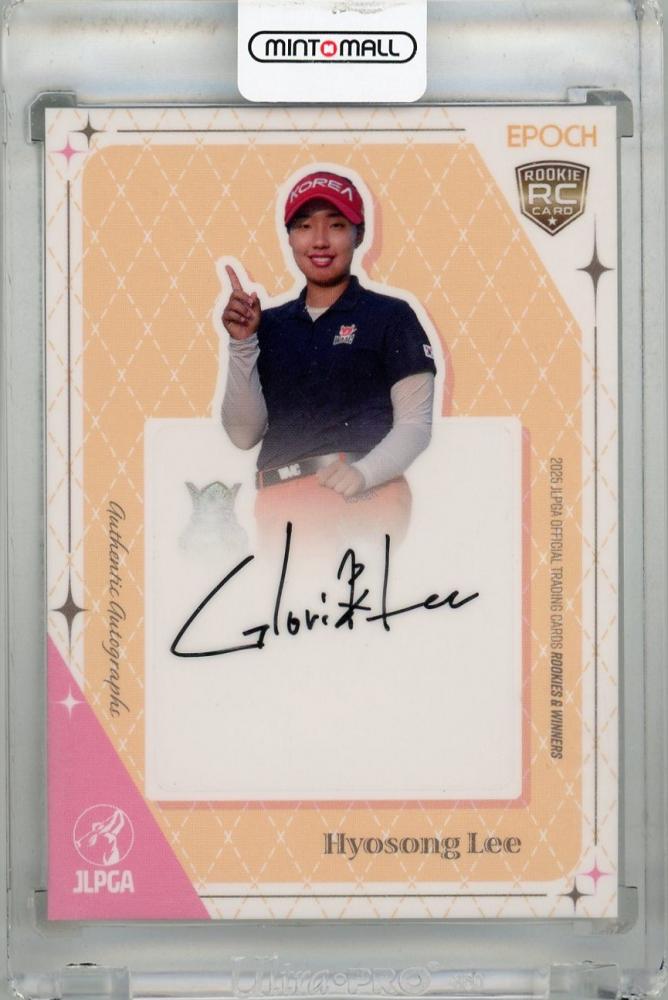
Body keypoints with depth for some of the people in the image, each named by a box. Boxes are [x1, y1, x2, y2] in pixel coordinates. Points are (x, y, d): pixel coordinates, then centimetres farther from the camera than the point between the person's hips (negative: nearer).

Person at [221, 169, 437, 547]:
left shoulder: (391, 316, 5)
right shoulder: (270, 325, 16)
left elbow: (416, 424, 0)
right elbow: (244, 434, 10)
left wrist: (363, 473, -19)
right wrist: (243, 344, -1)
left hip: (364, 500, -4)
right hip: (278, 506, 4)